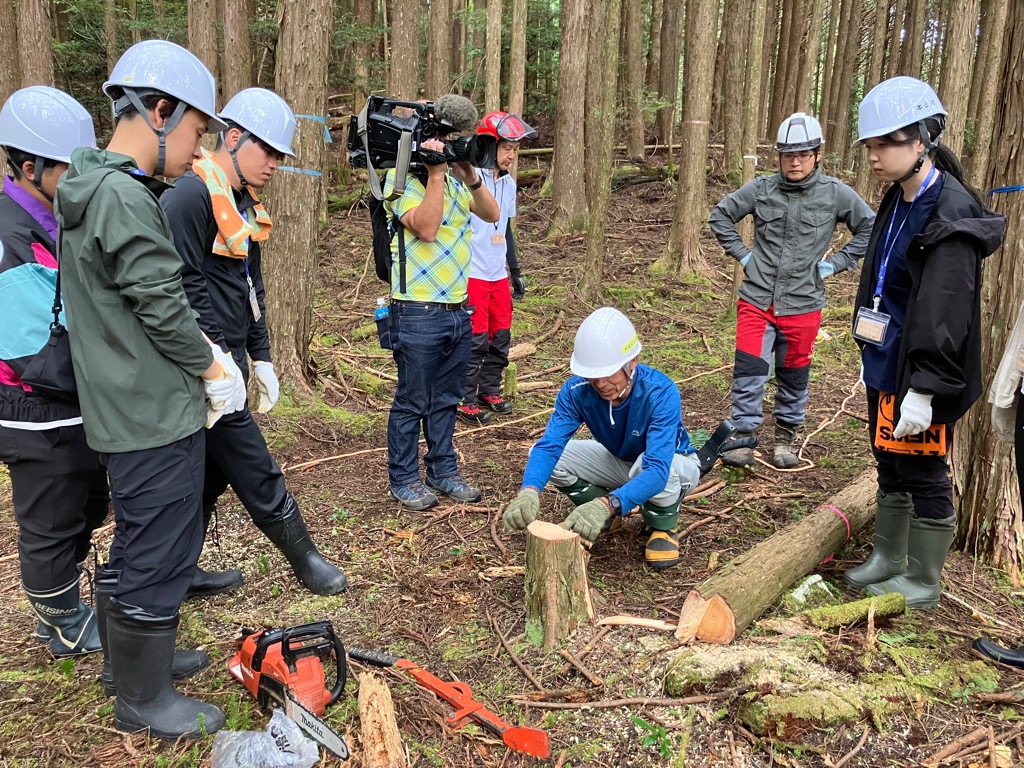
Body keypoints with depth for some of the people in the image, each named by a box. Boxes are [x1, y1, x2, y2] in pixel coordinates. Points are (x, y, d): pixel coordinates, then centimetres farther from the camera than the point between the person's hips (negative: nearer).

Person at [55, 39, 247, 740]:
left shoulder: (92, 188, 12)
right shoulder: (124, 195, -21)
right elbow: (163, 307, -20)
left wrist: (197, 351, 10)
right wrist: (213, 366, -5)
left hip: (127, 409, 10)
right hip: (157, 416, -10)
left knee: (139, 543, 23)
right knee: (159, 556, 4)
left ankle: (132, 657, 41)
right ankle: (143, 699, 21)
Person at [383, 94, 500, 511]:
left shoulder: (457, 176, 13)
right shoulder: (403, 178, -9)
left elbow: (492, 214, 4)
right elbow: (426, 228, -23)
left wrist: (470, 176, -10)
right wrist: (436, 173, -20)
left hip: (457, 309, 7)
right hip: (418, 313, -7)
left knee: (446, 400, 16)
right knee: (412, 403, 3)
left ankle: (443, 471, 28)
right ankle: (403, 480, 17)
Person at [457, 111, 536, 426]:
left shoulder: (509, 183, 12)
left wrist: (516, 272, 21)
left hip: (498, 275, 7)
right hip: (472, 273, -7)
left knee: (501, 336, 11)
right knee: (476, 338, -4)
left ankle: (490, 390, 27)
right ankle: (465, 400, 9)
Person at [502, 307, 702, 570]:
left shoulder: (661, 393, -37)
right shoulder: (577, 390, -26)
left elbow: (657, 468, -47)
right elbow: (548, 445, -34)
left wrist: (607, 504, -62)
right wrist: (529, 491, -55)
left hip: (675, 465, -4)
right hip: (618, 462, 4)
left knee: (645, 464, -40)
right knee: (545, 455, -17)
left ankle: (663, 527, -6)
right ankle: (608, 516, 6)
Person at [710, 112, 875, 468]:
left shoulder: (835, 194, -3)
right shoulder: (761, 188, -2)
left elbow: (870, 228, 5)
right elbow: (721, 215, 10)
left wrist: (835, 263, -2)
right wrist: (742, 254, 2)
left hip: (803, 304, 0)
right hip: (757, 299, 0)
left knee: (794, 375, 12)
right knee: (749, 370, -5)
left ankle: (786, 435, 30)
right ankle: (743, 436, 7)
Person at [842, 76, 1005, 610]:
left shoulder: (950, 213, -19)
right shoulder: (898, 201, 10)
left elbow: (944, 313, -24)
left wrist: (923, 388, -25)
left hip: (921, 376, -9)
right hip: (885, 365, 9)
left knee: (922, 474, 5)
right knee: (890, 465, 19)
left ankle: (922, 583, 21)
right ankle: (887, 558, 36)